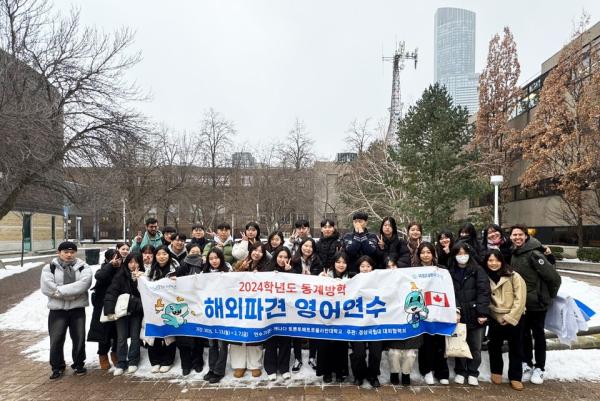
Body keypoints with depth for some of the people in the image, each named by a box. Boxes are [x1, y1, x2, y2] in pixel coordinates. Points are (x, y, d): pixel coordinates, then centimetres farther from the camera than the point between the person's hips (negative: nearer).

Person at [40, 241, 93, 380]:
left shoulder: (83, 267, 2)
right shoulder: (49, 268, 2)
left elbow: (84, 284, -17)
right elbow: (46, 287, -12)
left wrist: (60, 290, -22)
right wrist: (71, 293, -19)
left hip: (77, 309, 0)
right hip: (57, 309, 0)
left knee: (79, 338, 7)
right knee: (56, 340, 5)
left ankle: (79, 364, 26)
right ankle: (57, 367, 25)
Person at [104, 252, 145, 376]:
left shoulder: (142, 276, 0)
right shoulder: (120, 275, -6)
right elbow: (111, 292, -13)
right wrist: (109, 309, -23)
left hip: (136, 311, 1)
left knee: (135, 337, 7)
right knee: (121, 338, 4)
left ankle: (133, 362, 21)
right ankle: (121, 363, 16)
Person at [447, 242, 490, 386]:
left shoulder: (477, 270, -1)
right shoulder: (450, 272, 4)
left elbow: (484, 292, -8)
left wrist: (482, 313, -15)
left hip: (475, 315, -1)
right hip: (458, 315, 1)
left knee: (475, 346, 8)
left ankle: (472, 373, 24)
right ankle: (460, 372, 26)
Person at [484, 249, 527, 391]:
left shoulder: (513, 276, -11)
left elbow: (520, 298, -12)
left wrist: (510, 317, -14)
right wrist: (500, 317, -1)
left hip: (514, 318, -3)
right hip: (496, 319, 3)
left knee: (515, 349, 8)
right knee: (494, 347, 12)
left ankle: (515, 377, 21)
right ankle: (496, 371, 32)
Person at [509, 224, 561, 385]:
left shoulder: (534, 254, -20)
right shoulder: (514, 254, 2)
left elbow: (554, 277, -20)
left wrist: (550, 295, -6)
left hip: (537, 302, -6)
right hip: (522, 302, 6)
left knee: (538, 334, 8)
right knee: (524, 333, 13)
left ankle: (539, 368, 22)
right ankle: (527, 364, 28)